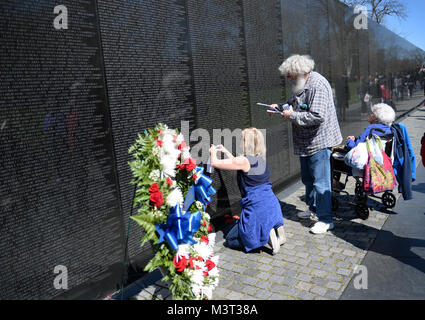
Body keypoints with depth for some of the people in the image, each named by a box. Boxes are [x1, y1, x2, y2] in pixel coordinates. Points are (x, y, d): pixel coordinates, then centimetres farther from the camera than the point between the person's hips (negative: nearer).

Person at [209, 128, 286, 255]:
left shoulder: (244, 160, -15)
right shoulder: (260, 160, 8)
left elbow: (215, 163, -7)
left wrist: (213, 152, 14)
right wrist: (226, 151, 33)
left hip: (257, 210, -7)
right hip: (272, 205, 8)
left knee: (230, 239, 10)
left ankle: (266, 235, -8)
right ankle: (275, 229, 7)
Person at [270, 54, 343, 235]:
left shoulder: (317, 86, -21)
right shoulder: (301, 85, 12)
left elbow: (317, 117, -29)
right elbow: (296, 104, 28)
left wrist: (292, 116, -21)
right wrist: (281, 107, 10)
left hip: (319, 141, -11)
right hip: (306, 142, 11)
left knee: (320, 181, -4)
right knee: (307, 178, 20)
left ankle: (325, 219, 7)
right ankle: (313, 209, 36)